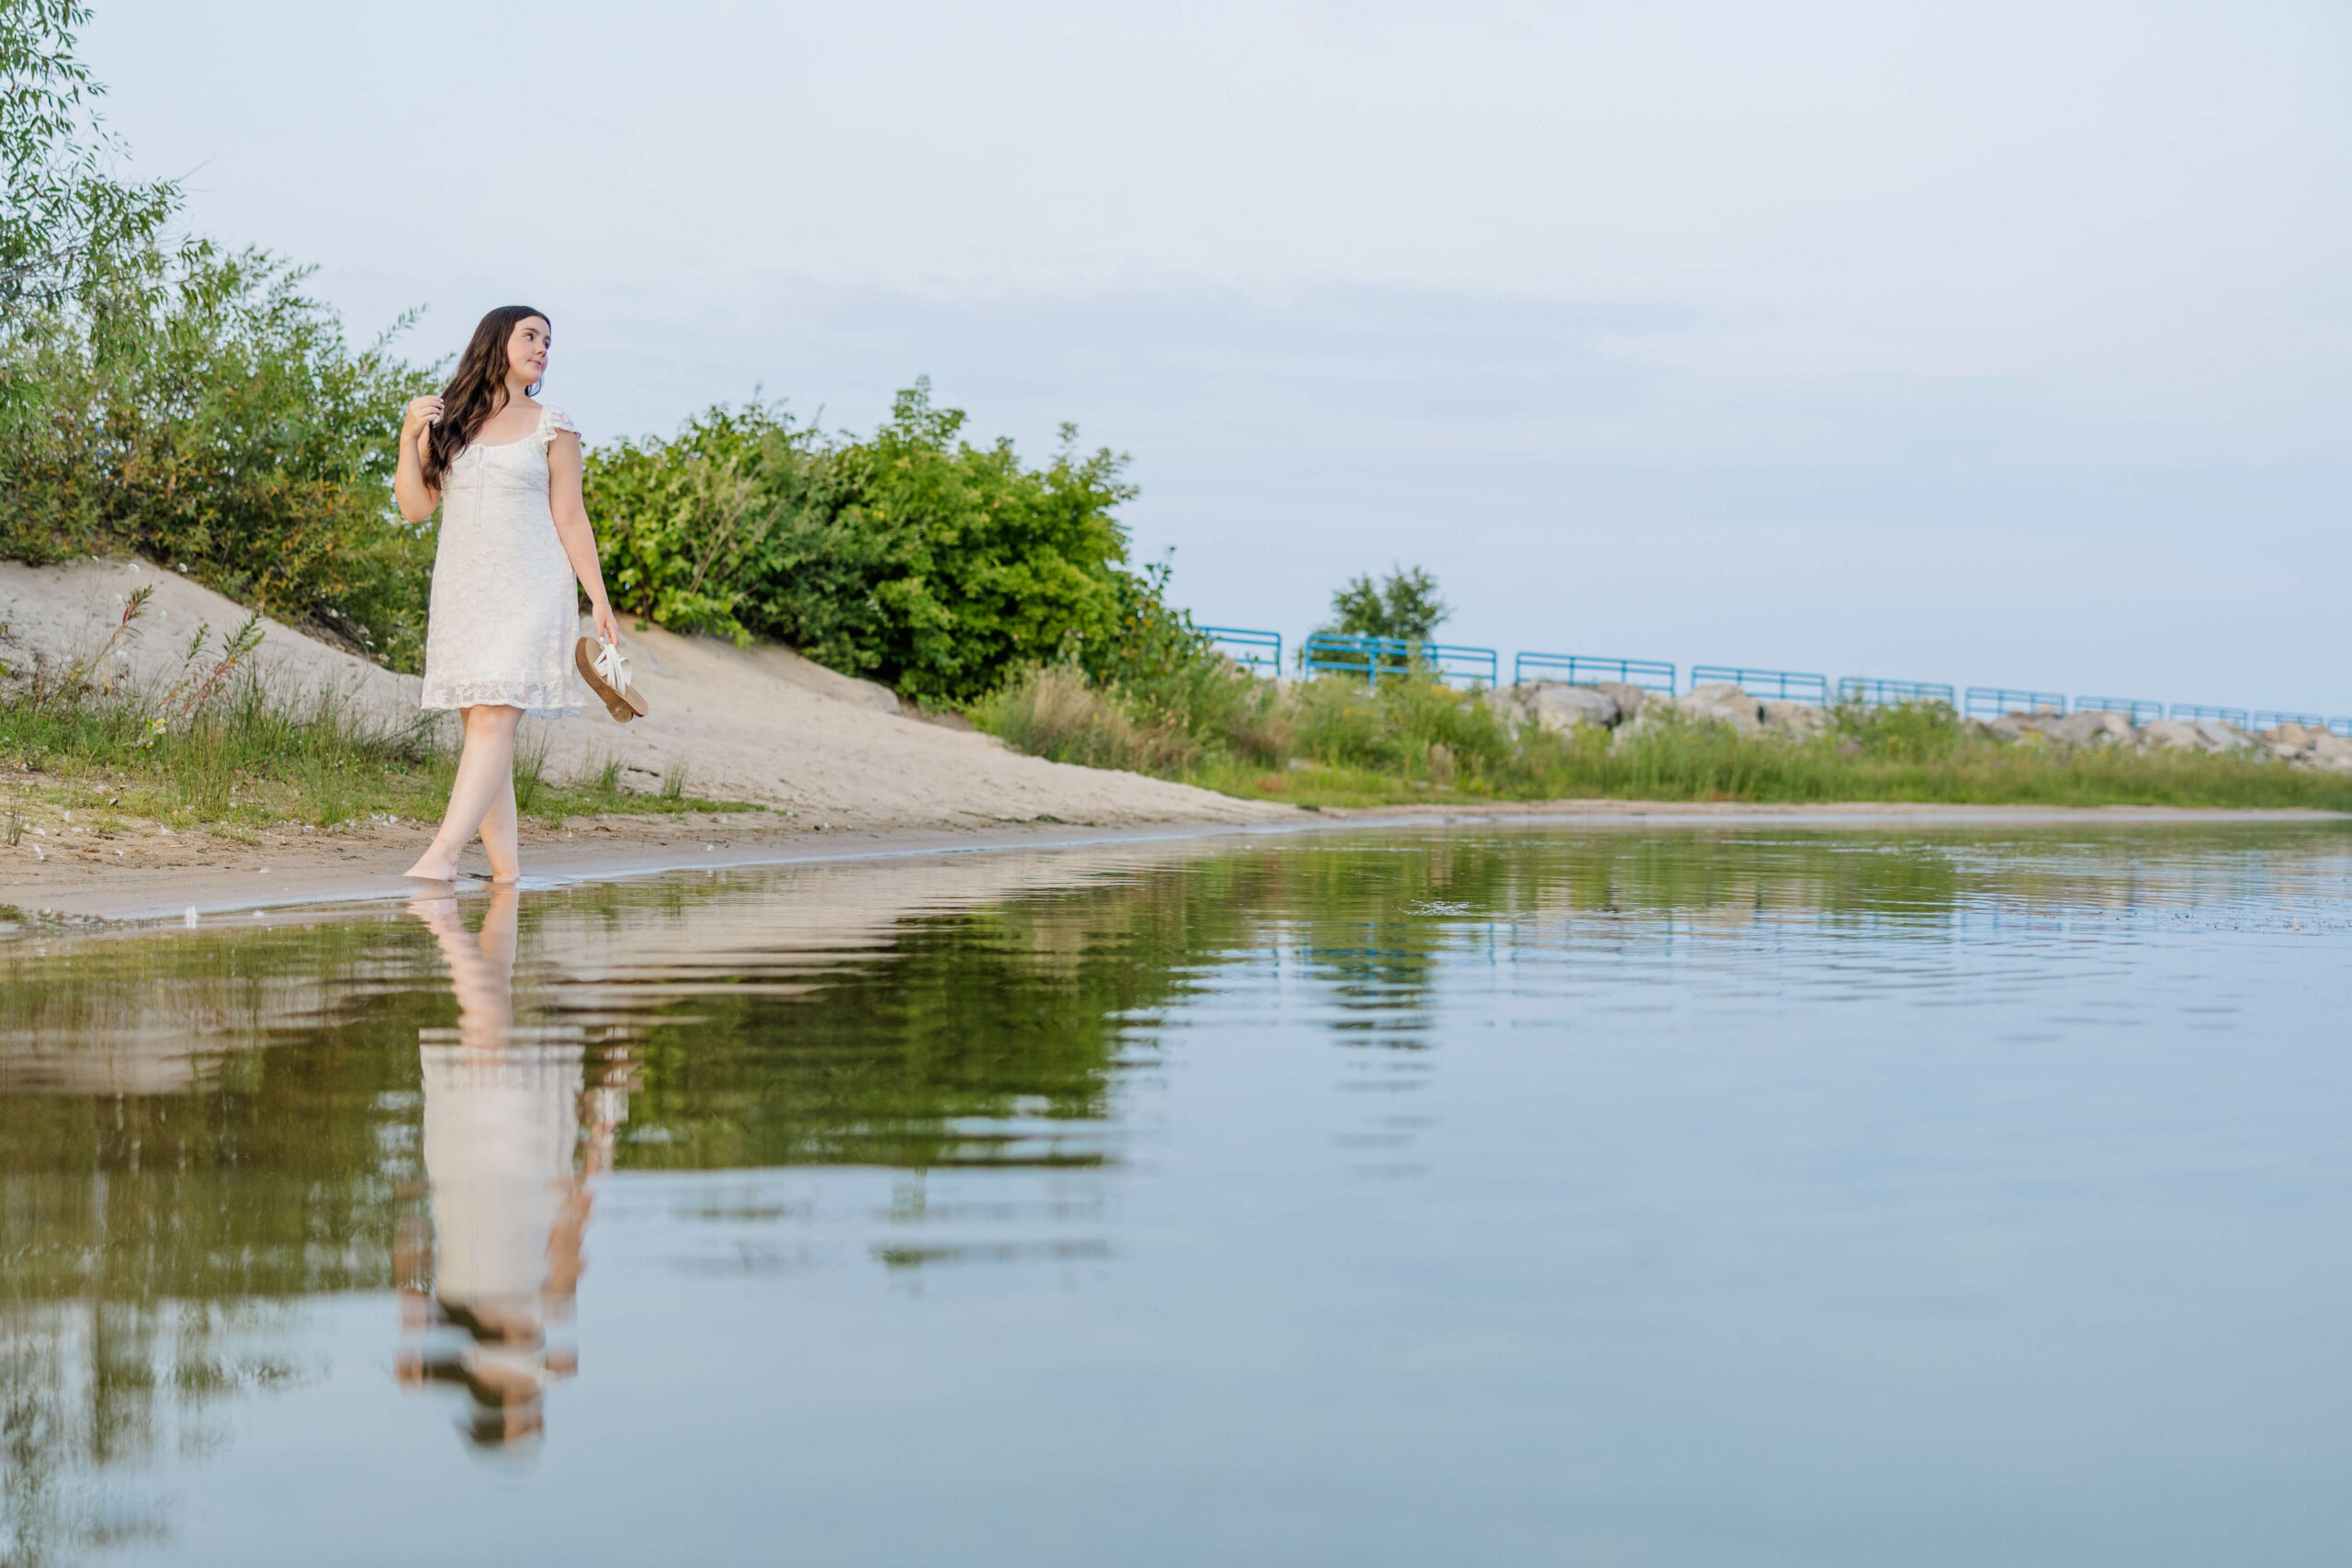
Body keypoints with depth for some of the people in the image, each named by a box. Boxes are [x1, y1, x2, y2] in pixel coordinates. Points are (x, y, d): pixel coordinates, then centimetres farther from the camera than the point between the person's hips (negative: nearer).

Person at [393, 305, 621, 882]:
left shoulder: (551, 427, 6)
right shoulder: (445, 422, 10)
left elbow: (570, 520, 6)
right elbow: (416, 508, 6)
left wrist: (599, 600, 2)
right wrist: (410, 437, -6)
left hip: (528, 593, -3)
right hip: (461, 592, 3)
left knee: (494, 719, -16)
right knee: (479, 727, 0)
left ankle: (441, 854, -24)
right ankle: (504, 867, 3)